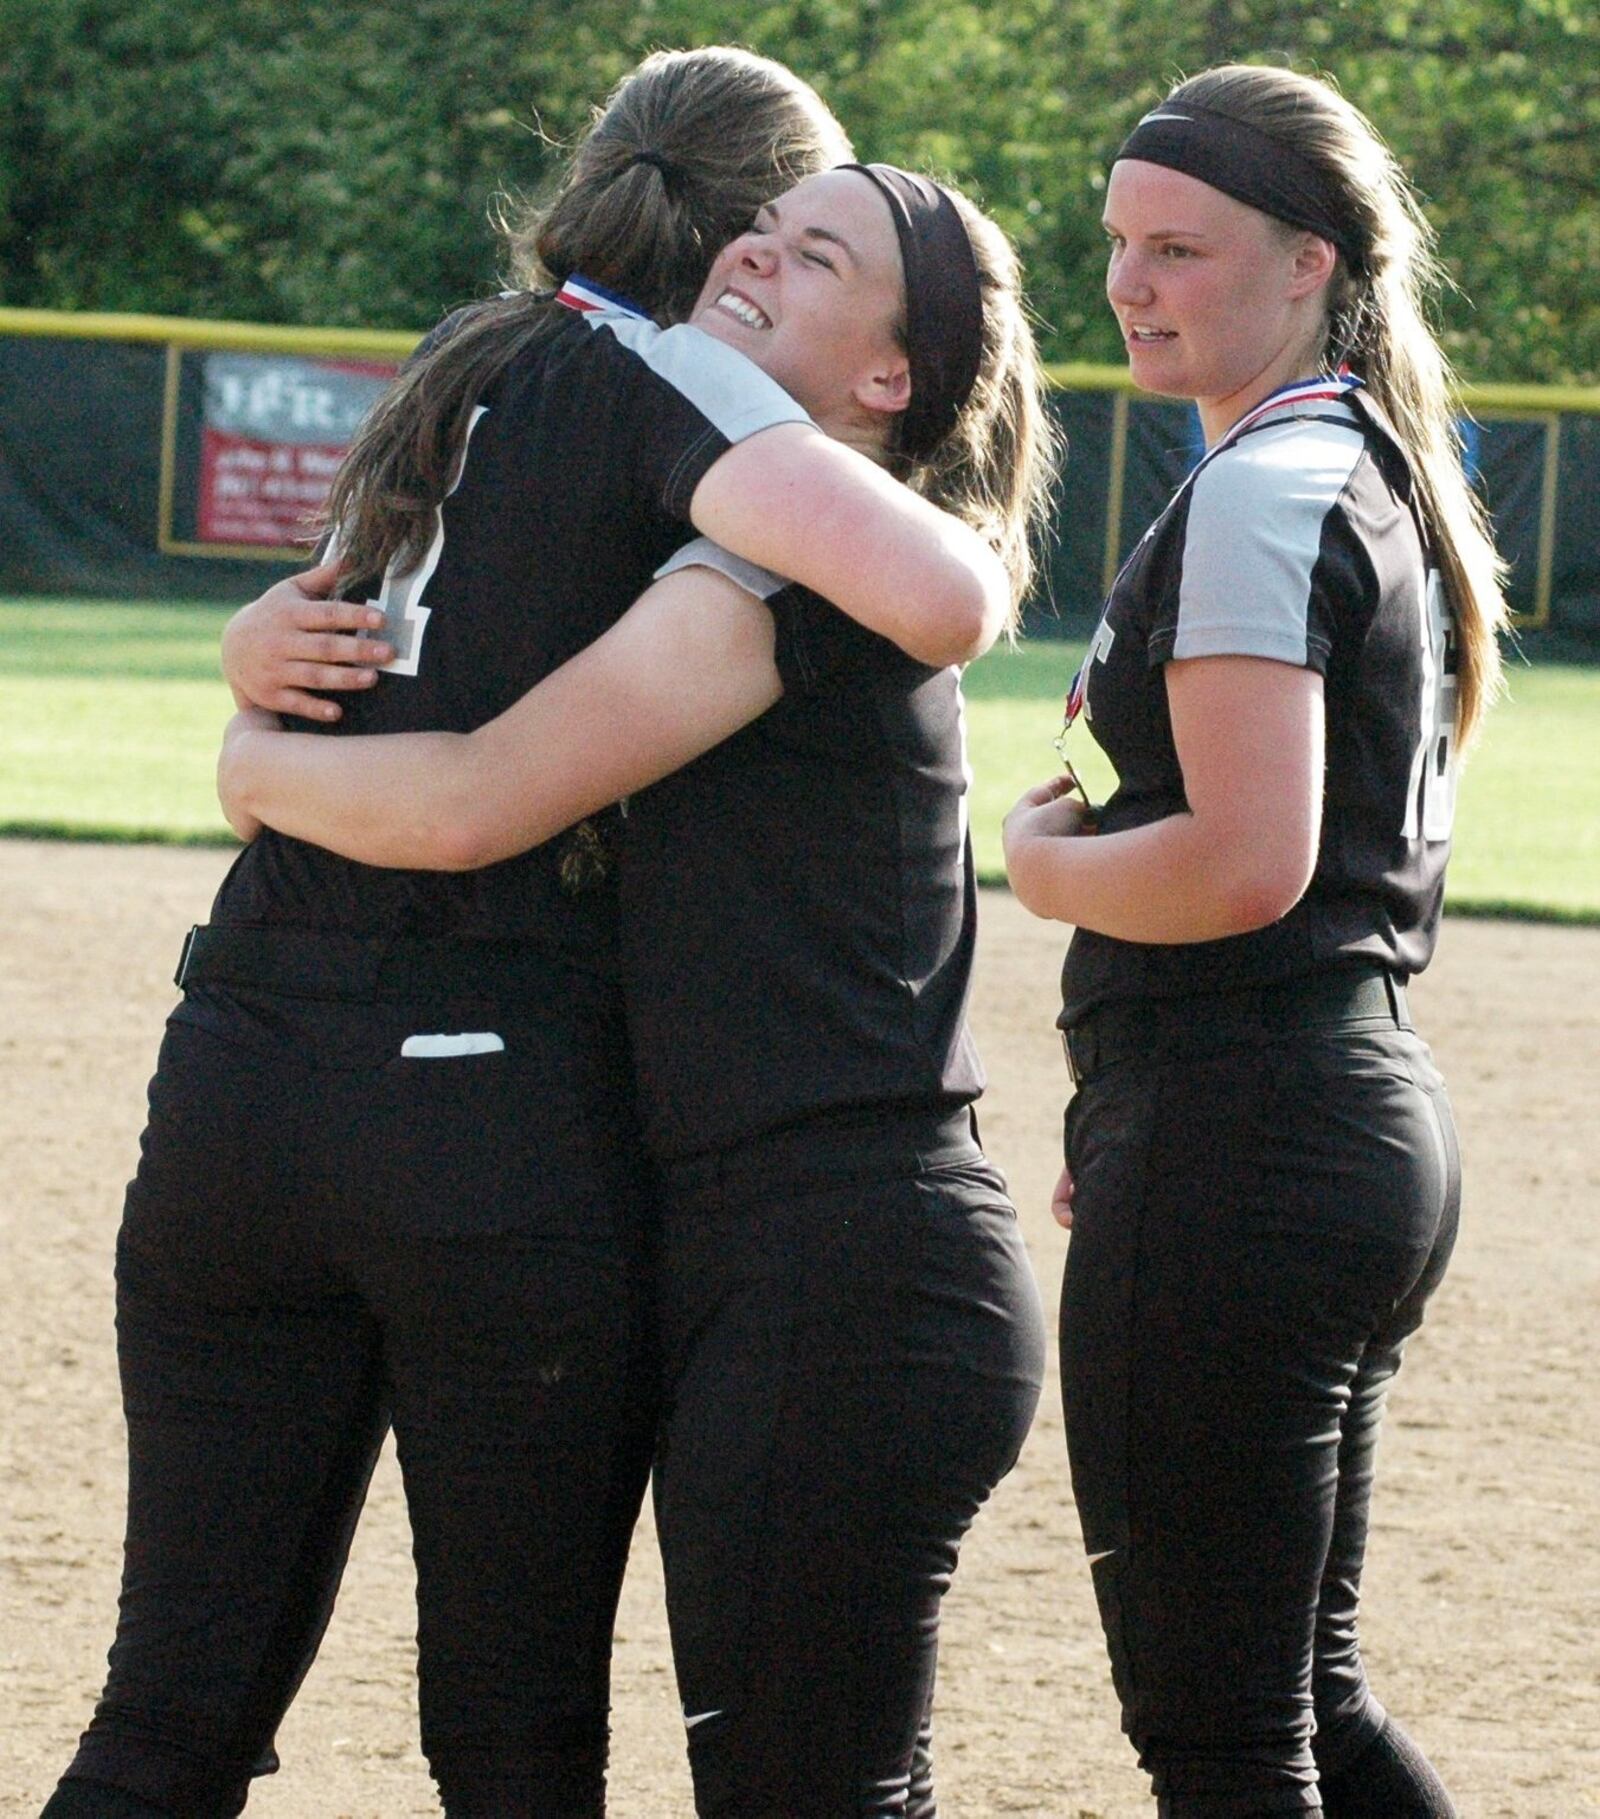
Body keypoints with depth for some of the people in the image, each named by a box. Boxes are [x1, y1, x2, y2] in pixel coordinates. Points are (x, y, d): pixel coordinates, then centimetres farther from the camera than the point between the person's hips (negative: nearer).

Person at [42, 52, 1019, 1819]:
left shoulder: (461, 368, 18)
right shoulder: (662, 381, -5)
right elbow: (937, 599, -20)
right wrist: (973, 547, 4)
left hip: (240, 1073, 6)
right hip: (495, 1111, -6)